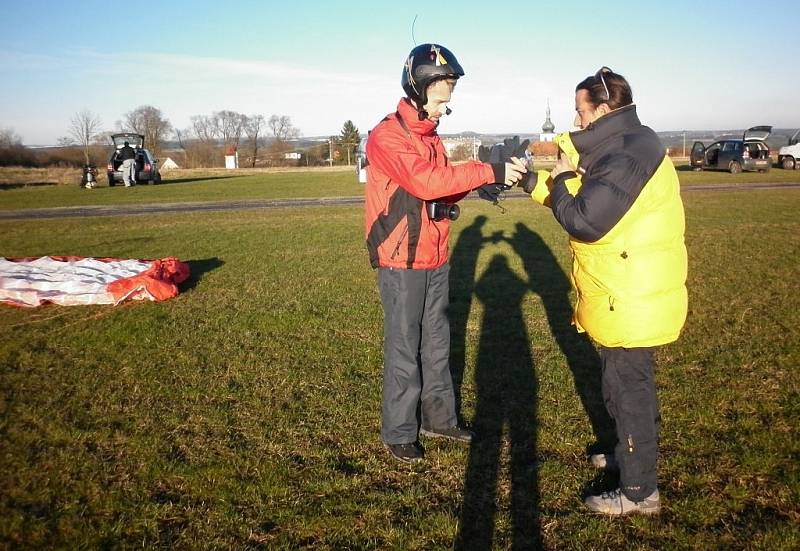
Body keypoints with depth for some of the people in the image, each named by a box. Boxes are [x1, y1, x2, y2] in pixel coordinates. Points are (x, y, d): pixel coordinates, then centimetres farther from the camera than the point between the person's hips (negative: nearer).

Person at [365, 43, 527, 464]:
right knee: (404, 350, 2)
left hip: (435, 259, 8)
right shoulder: (387, 137, -15)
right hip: (401, 263, -8)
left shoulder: (430, 137, 13)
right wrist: (487, 172, -29)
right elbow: (425, 181, -29)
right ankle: (399, 433, 16)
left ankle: (438, 418, 31)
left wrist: (482, 178, -8)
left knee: (436, 343, 16)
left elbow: (442, 189, 10)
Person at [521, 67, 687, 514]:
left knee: (628, 388, 0)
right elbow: (587, 197, 16)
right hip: (632, 296, 11)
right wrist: (531, 182, 11)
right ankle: (633, 454, 42)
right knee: (632, 381, 23)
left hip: (633, 301, -11)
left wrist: (561, 180, -12)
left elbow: (584, 222, -28)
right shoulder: (625, 145, 11)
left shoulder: (627, 154, -23)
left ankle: (640, 491, 15)